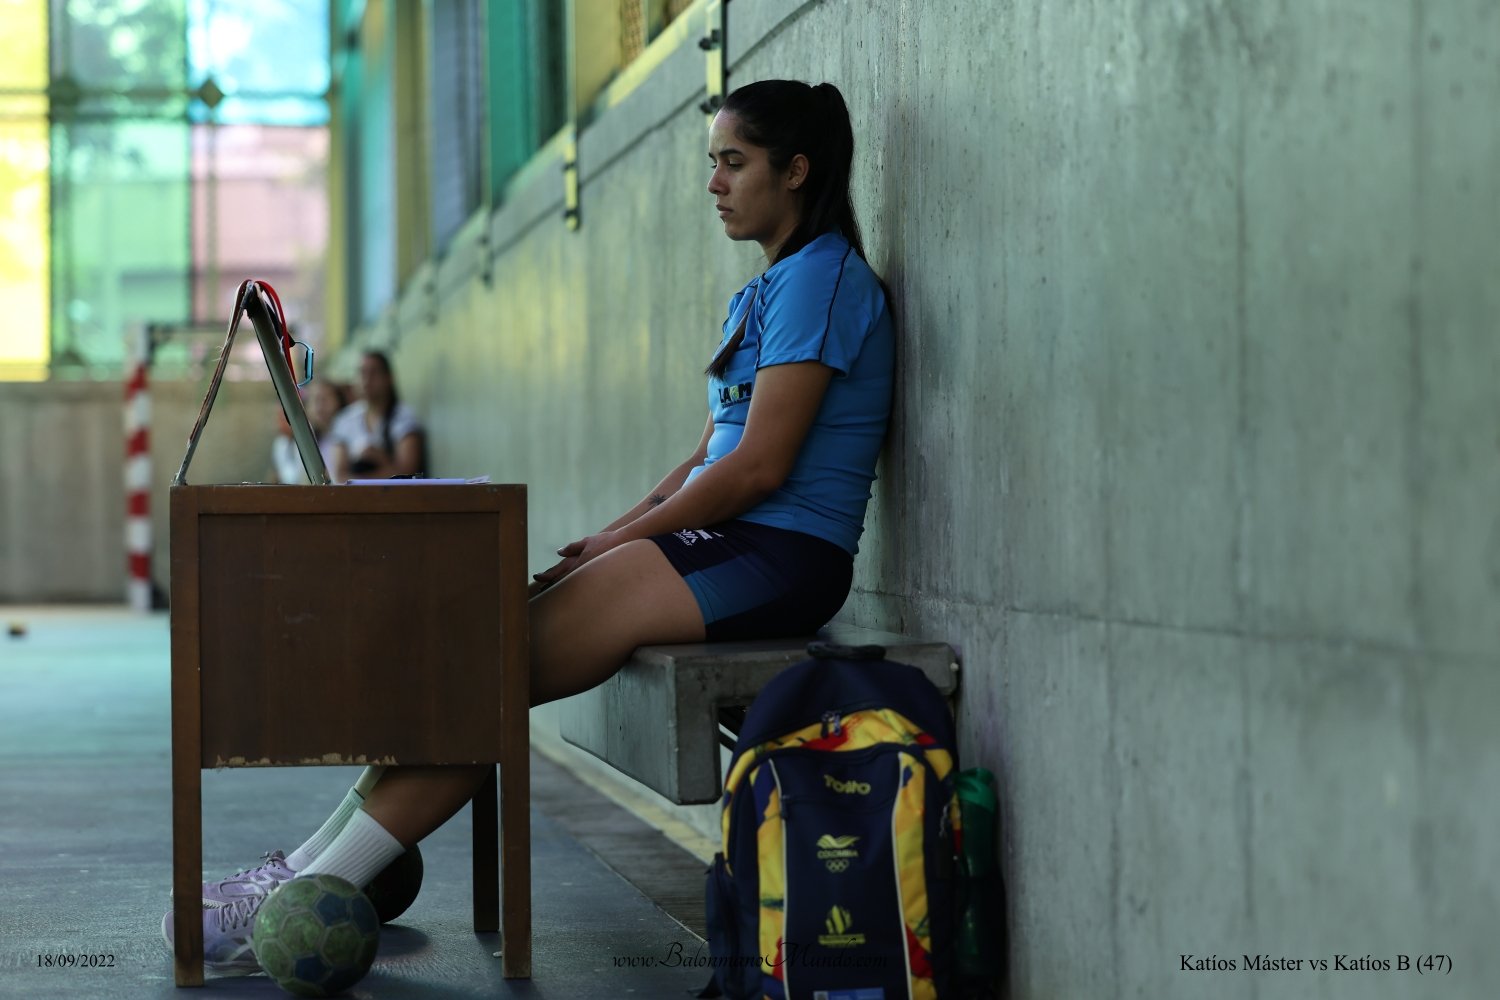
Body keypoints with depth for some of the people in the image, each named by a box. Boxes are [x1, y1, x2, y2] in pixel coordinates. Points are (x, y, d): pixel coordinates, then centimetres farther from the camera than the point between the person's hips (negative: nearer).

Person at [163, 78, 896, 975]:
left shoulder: (821, 277, -9)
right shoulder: (765, 292, 23)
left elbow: (760, 466, -16)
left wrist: (617, 544, -10)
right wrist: (612, 537, 7)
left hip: (771, 561, -9)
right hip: (720, 545, 9)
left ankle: (305, 902, -17)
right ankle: (311, 867, -12)